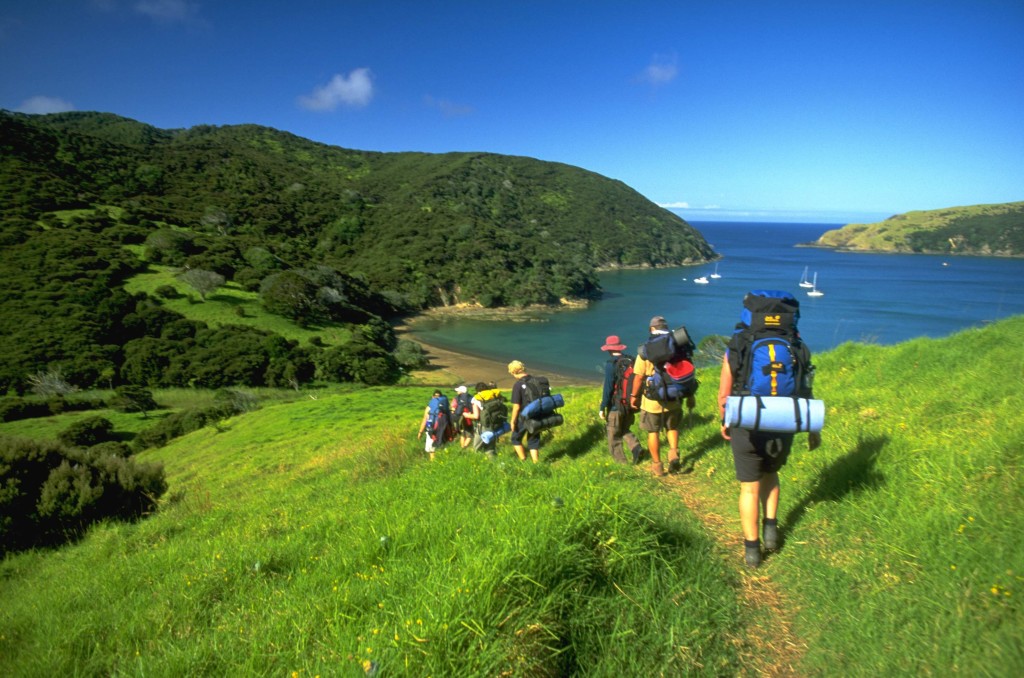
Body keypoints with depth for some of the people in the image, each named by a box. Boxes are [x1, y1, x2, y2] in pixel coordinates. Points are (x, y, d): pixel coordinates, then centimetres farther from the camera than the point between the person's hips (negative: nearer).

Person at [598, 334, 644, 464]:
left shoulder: (611, 364, -17)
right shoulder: (631, 361, 1)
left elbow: (608, 388, -18)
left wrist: (602, 407, -11)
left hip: (616, 406, -6)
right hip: (630, 404, 6)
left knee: (614, 435, 10)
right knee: (625, 430, 23)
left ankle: (620, 460, 17)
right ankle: (636, 447, 2)